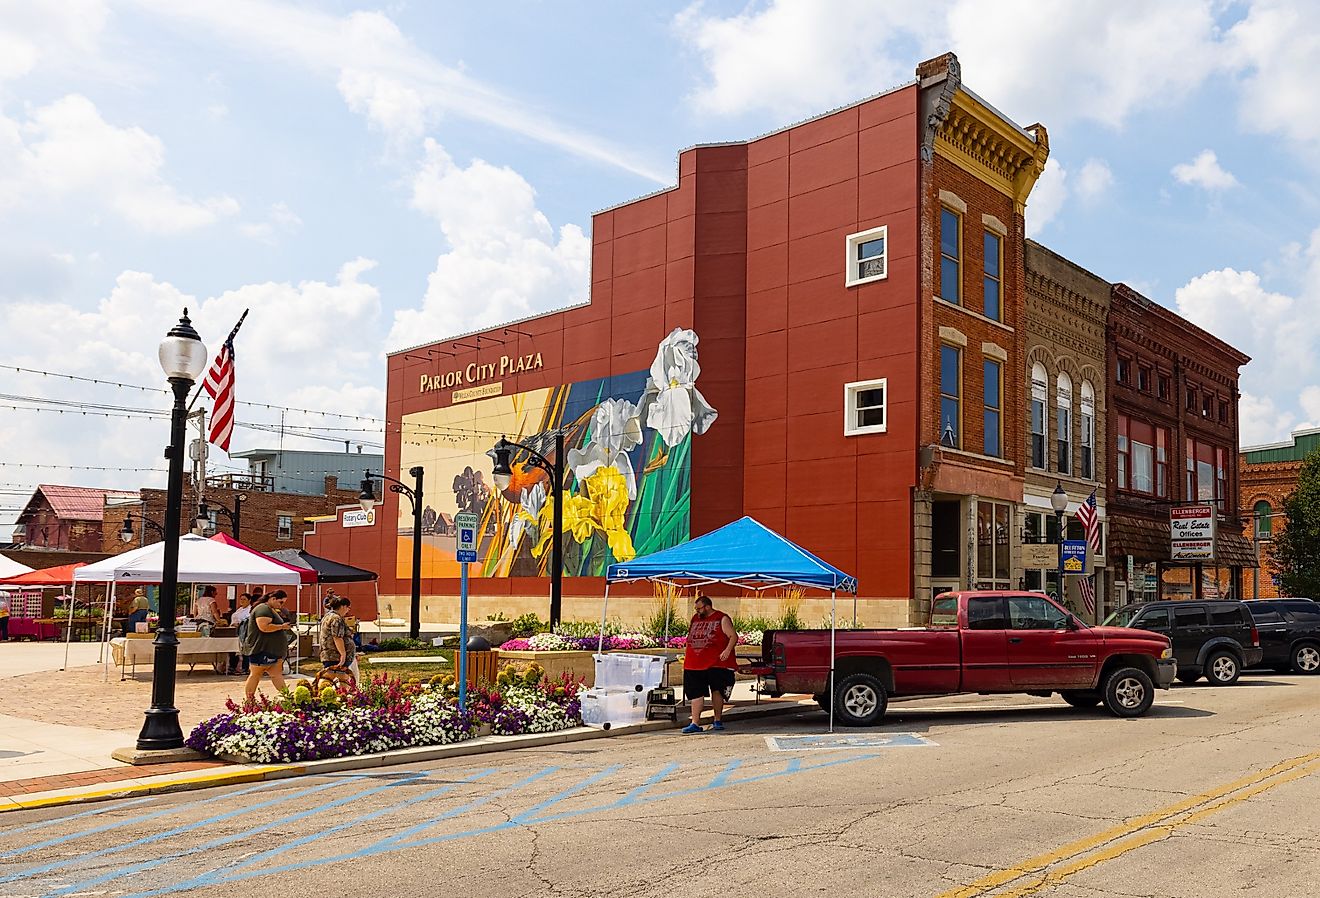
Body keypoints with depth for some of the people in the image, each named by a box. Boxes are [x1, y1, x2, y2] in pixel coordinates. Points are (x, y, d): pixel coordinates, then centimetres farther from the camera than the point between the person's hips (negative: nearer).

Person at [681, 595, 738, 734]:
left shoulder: (722, 619, -2)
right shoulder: (695, 619, 17)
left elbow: (733, 636, -7)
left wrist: (728, 650, -23)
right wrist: (687, 651, 16)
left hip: (716, 663, -5)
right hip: (694, 664, 5)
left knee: (716, 691, 3)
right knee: (695, 693, 1)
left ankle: (718, 721, 17)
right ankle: (695, 723, 3)